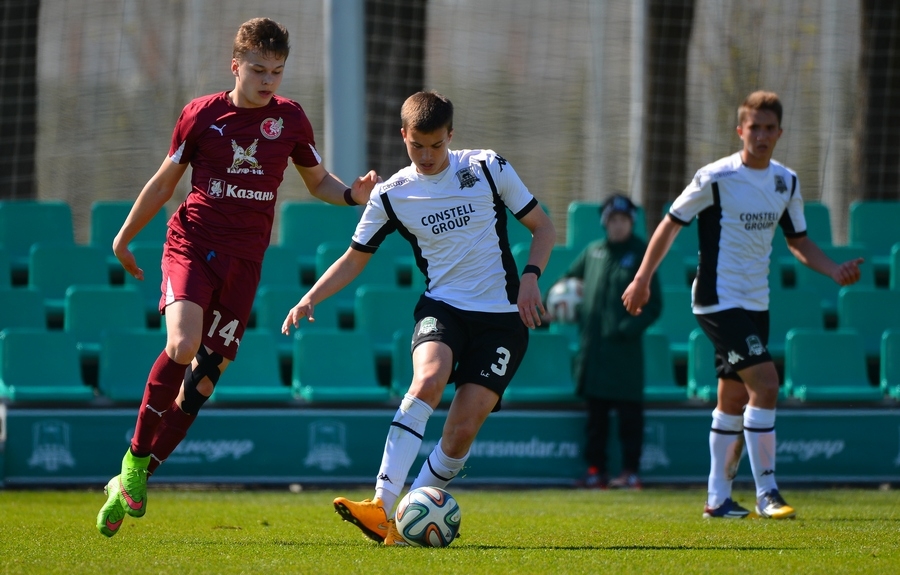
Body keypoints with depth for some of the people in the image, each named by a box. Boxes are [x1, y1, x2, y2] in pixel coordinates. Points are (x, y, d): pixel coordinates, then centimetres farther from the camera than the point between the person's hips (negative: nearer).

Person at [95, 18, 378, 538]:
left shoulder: (290, 119, 5)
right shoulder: (201, 115, 0)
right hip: (191, 245, -2)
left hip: (244, 261, 2)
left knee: (204, 378, -1)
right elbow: (165, 181, 13)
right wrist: (125, 237, 20)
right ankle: (136, 454, -9)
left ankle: (133, 482, 12)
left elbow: (317, 182, 17)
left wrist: (353, 194, -5)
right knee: (182, 345, -27)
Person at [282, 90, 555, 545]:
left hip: (501, 316, 0)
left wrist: (530, 277, -11)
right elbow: (355, 257, 11)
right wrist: (311, 298, -3)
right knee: (428, 379, -31)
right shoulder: (392, 195, 2)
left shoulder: (488, 168, -1)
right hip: (442, 307, 0)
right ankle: (383, 509, -38)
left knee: (465, 425, -14)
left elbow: (543, 227, 6)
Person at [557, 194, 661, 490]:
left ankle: (630, 471, 1)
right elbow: (568, 278, 26)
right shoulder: (593, 252, 12)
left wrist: (627, 328, -14)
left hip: (625, 348, -5)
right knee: (595, 410, 8)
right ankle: (595, 468, 13)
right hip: (592, 345, 5)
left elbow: (653, 305, -3)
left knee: (629, 411, -3)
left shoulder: (641, 254, -1)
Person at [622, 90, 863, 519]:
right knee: (765, 384, -18)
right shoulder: (716, 178, -12)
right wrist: (642, 280, -6)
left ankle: (718, 498, 19)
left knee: (733, 401, 11)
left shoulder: (786, 182, 7)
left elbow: (799, 242, 16)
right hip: (719, 302, -7)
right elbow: (670, 224, -5)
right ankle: (766, 493, -12)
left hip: (756, 304, 7)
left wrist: (836, 271, -1)